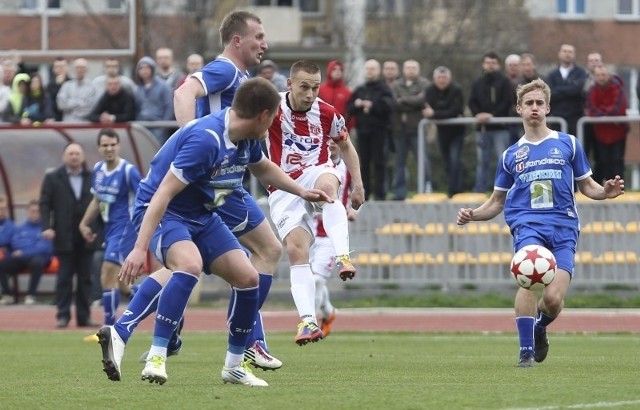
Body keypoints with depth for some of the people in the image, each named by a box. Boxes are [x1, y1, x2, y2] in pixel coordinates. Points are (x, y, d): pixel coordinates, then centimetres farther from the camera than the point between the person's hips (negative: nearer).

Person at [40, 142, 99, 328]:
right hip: (64, 238, -1)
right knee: (64, 278, -1)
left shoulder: (92, 178, 6)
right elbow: (45, 204, 1)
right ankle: (63, 316, 2)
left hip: (86, 237, 1)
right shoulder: (52, 178, 4)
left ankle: (84, 316, 9)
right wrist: (46, 226, -12)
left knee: (85, 278, 5)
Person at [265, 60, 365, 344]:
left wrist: (358, 185, 13)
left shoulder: (327, 114, 1)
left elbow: (346, 146, 18)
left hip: (316, 174, 0)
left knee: (327, 184, -38)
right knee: (296, 249, -18)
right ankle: (308, 321, -21)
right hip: (284, 189, 0)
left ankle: (343, 257, -46)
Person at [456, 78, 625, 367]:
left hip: (563, 227, 0)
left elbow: (587, 186, 17)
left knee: (553, 298, -16)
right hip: (527, 224, 0)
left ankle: (539, 327, 21)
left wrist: (606, 192, -6)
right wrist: (472, 214, 2)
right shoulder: (511, 154, 17)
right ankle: (526, 351, -20)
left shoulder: (568, 144, 13)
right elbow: (497, 202, 22)